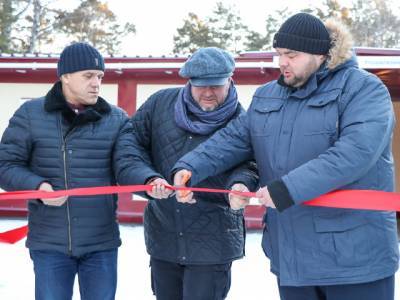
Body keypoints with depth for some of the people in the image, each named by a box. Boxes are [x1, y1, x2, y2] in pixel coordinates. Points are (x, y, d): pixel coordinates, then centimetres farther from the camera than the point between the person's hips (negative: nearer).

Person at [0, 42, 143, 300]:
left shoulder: (117, 120, 2)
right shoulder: (30, 114, 0)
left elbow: (127, 167, -7)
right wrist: (37, 186, -20)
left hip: (101, 244, 1)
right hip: (49, 243, -1)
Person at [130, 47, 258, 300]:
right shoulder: (160, 103, 0)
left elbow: (247, 165, -12)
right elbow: (133, 145, 2)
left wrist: (240, 183, -35)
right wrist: (150, 178, -14)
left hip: (212, 240, -3)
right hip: (163, 237, 4)